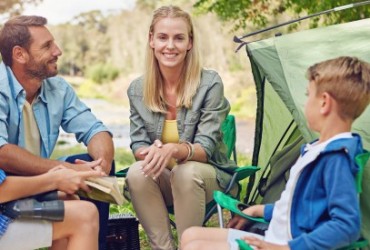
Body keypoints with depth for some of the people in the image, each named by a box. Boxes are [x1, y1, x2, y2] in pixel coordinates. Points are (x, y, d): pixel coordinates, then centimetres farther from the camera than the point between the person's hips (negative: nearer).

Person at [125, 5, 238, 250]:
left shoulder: (210, 83, -15)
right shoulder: (137, 90, -4)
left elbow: (206, 148, -19)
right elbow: (138, 146, -5)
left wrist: (174, 150, -41)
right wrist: (152, 152, -30)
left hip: (208, 177, -2)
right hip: (162, 180, 3)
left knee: (186, 172, -35)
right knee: (137, 173, -29)